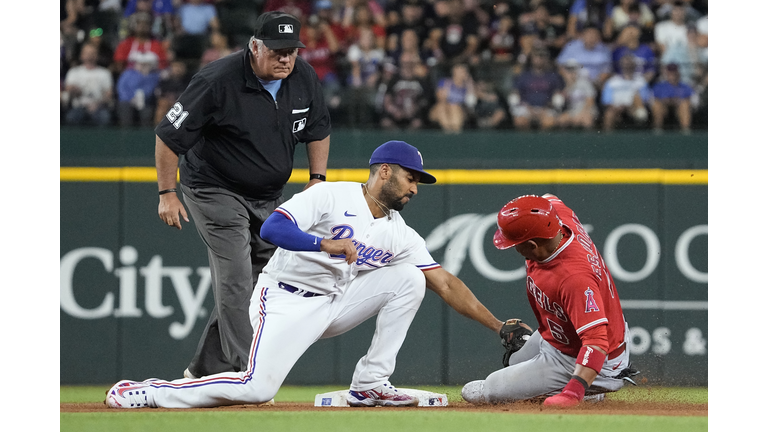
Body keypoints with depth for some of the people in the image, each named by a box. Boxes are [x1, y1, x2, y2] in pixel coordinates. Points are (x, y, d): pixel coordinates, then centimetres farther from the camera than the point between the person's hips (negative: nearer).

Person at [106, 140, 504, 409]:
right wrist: (325, 244, -36)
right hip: (285, 302, -7)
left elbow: (446, 285, 6)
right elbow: (271, 228, -22)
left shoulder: (400, 236, 7)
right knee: (257, 389, -26)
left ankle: (369, 384, -4)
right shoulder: (331, 196, -11)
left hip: (335, 305, 7)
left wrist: (498, 326, -1)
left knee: (409, 278, -6)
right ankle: (149, 393, -9)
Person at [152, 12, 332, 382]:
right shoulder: (217, 82, -25)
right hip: (216, 192, -7)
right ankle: (244, 375, -20)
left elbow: (319, 129, 12)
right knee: (236, 279, -18)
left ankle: (205, 370, 18)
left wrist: (317, 179, 2)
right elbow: (168, 135, -17)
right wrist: (167, 194, -16)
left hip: (269, 198, 7)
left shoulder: (304, 78, -7)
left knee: (263, 284, 7)